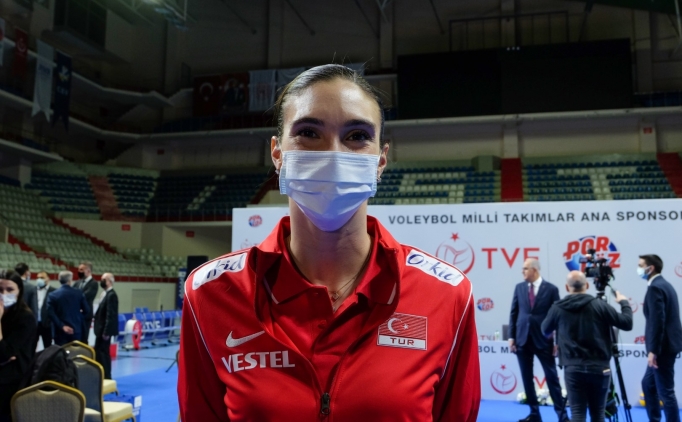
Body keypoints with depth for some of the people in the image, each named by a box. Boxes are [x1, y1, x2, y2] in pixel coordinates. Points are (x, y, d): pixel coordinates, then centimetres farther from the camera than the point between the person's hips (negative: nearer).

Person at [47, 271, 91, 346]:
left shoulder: (53, 295, -4)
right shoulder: (78, 293, -2)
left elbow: (51, 313, -14)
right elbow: (87, 310, 1)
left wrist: (62, 326, -12)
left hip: (60, 331, -1)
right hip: (75, 330, 1)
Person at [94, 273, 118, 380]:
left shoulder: (111, 295, -19)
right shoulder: (106, 294, 12)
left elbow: (110, 315, -23)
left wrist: (106, 332, -24)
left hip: (105, 330, -10)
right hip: (101, 329, 10)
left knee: (103, 352, -2)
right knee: (98, 352, 15)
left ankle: (106, 377, 6)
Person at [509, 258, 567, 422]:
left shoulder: (551, 289, -4)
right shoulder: (519, 287, 5)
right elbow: (514, 313, 8)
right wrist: (512, 336, 3)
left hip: (543, 340, -3)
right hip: (523, 339, 3)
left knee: (552, 377, 2)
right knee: (527, 378, 8)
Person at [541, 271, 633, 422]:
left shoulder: (557, 308, -1)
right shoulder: (599, 305, -5)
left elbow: (545, 331, 15)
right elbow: (627, 323, 0)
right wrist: (624, 302, 17)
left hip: (573, 368, 0)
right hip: (599, 368, 1)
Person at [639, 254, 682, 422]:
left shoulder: (655, 288, -16)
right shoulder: (666, 285, 15)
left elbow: (657, 321, -23)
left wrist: (653, 350, -22)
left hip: (663, 347, -10)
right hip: (667, 344, 11)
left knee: (665, 391, -3)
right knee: (648, 384, 20)